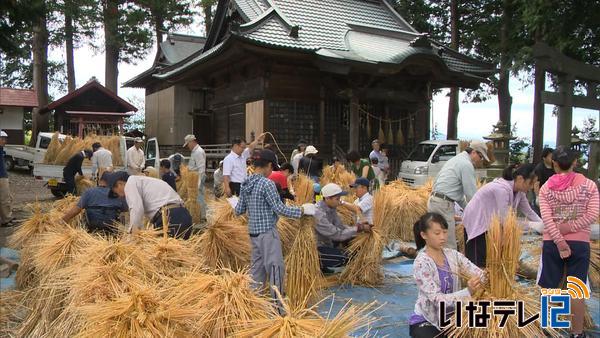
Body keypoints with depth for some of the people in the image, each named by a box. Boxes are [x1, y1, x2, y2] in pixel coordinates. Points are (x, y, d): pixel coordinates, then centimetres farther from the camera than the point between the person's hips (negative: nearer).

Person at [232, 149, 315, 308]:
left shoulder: (245, 184, 6)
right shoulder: (267, 184, -16)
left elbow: (239, 211, 12)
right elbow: (279, 208, -17)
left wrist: (236, 203, 34)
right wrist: (301, 210, -9)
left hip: (253, 232, 8)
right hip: (268, 232, -8)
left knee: (257, 267, 16)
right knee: (276, 268, -1)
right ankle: (277, 305, 3)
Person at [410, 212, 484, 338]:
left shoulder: (452, 254, -1)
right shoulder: (422, 263, -20)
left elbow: (479, 273, -10)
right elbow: (437, 299, -26)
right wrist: (468, 292, -38)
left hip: (451, 317, 6)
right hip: (426, 322, -6)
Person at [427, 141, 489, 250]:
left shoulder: (456, 159, 22)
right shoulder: (467, 165, -9)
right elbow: (471, 193, -11)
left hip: (434, 200, 10)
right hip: (443, 204, -10)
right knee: (449, 246, -8)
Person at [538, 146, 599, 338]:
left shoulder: (545, 188, 0)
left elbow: (546, 218, -10)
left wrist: (560, 242, -11)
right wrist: (570, 227, -9)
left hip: (551, 243, 1)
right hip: (579, 243, -1)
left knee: (548, 287, 9)